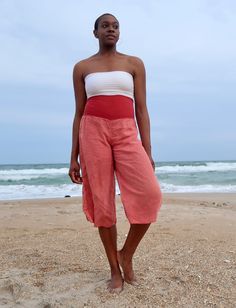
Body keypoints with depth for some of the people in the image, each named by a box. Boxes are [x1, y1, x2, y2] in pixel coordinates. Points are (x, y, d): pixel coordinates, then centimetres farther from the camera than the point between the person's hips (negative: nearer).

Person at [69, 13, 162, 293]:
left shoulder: (134, 64, 13)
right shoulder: (82, 68, 13)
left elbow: (141, 109, 7)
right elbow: (79, 113, 10)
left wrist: (147, 151, -1)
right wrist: (74, 157, 4)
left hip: (127, 134, 0)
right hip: (93, 133, 0)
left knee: (149, 195, -17)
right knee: (102, 203, -1)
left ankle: (127, 254, 8)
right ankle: (115, 269, 16)